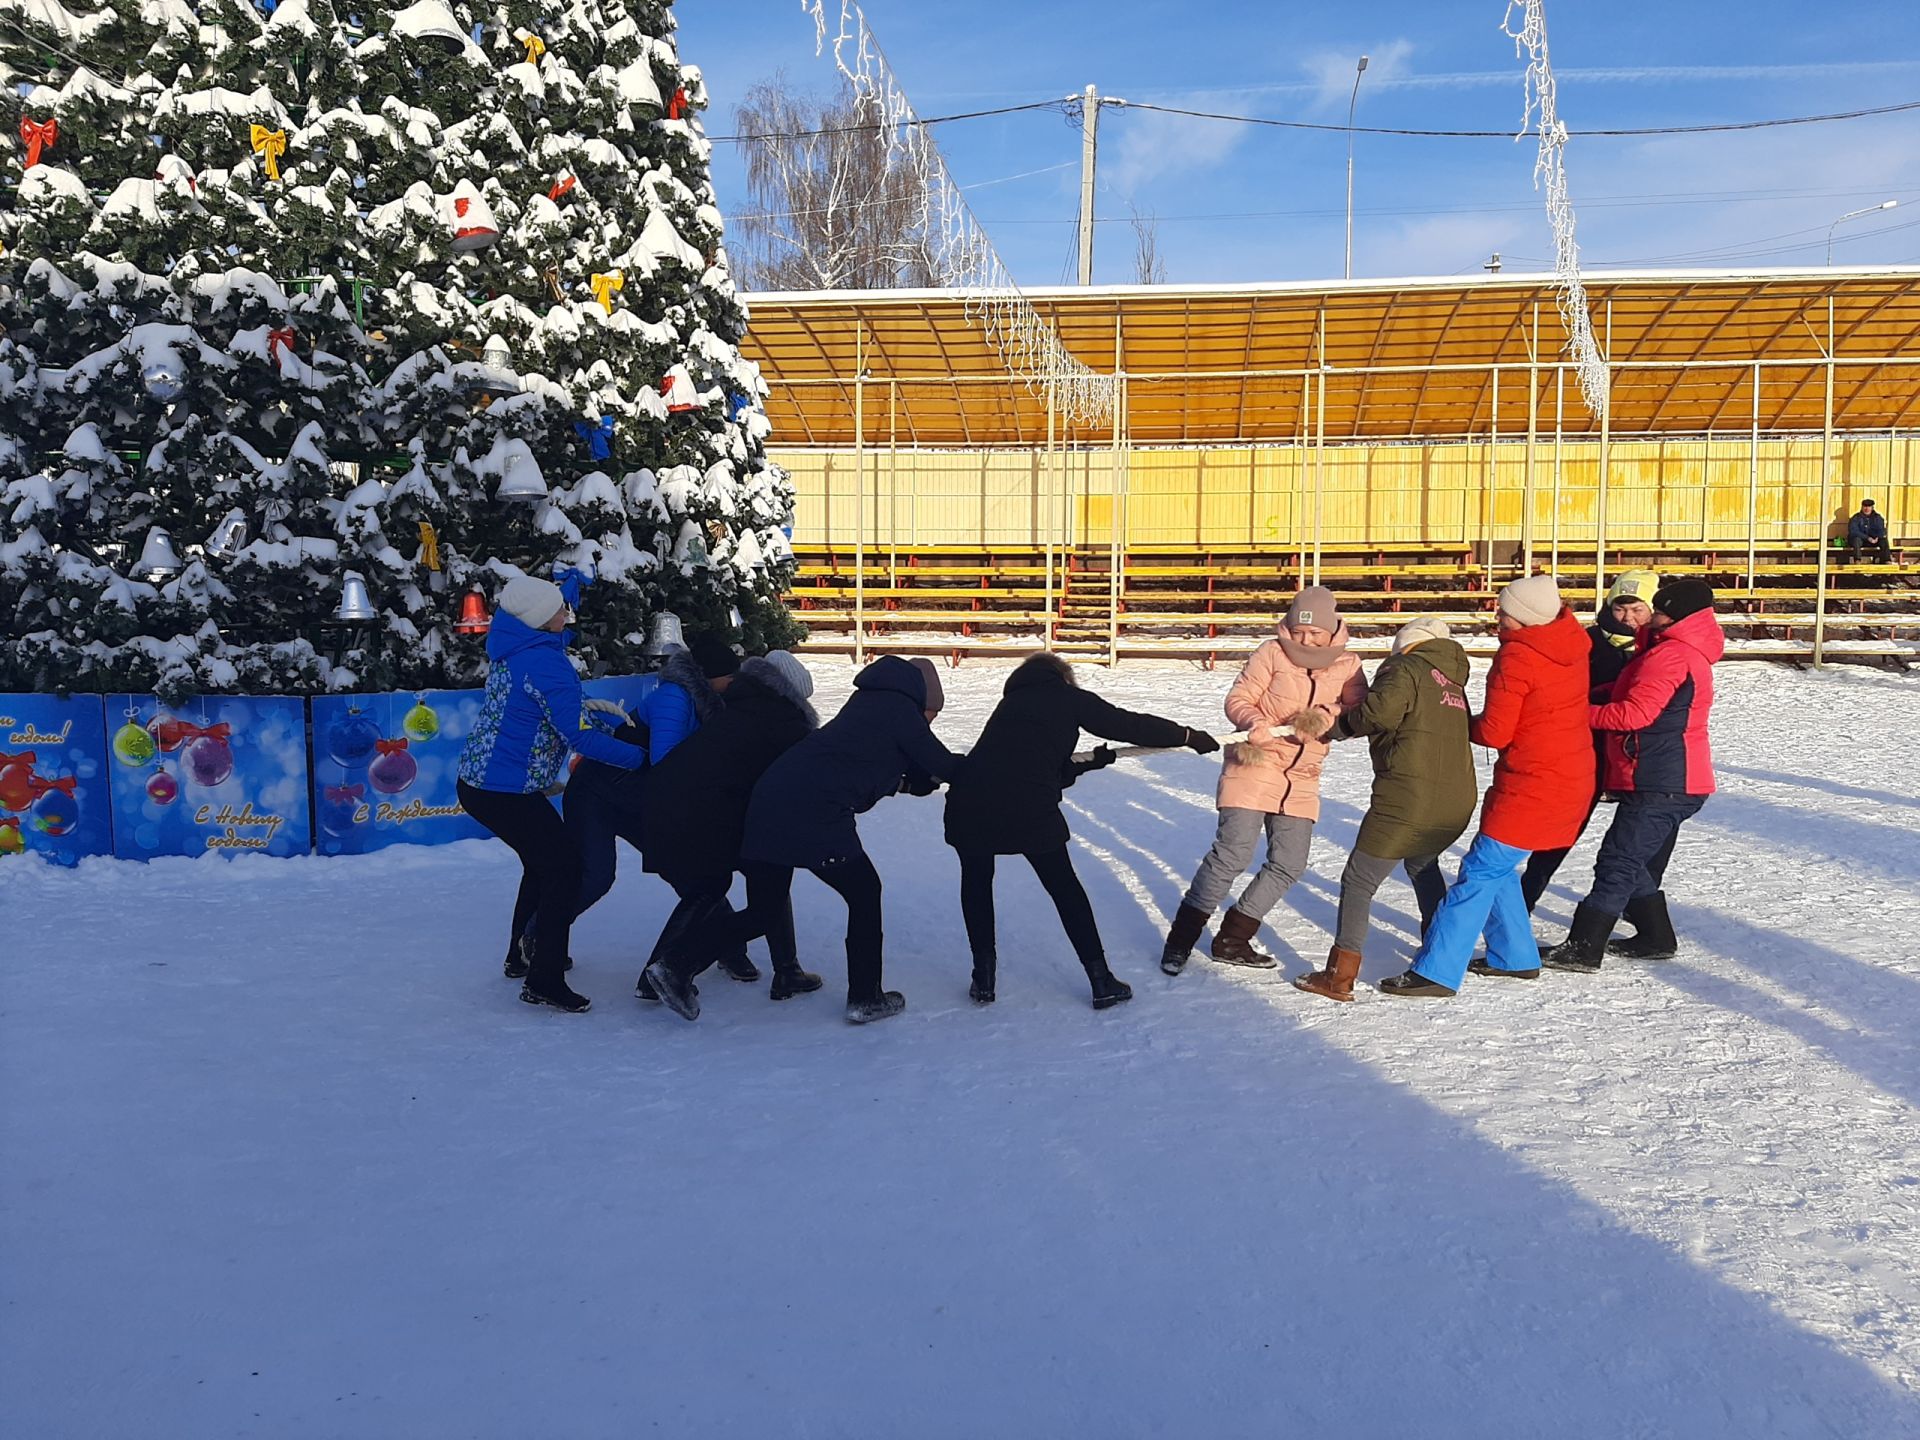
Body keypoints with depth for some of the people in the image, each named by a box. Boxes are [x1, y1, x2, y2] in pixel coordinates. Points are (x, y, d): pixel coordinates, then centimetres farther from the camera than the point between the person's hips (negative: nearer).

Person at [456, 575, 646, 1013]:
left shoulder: (510, 647, 5)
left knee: (545, 860, 25)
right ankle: (544, 981, -3)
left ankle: (522, 954, 38)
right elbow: (581, 737, -23)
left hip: (476, 780, 10)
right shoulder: (547, 665, -22)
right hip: (504, 793, -10)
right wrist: (640, 757, -17)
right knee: (566, 864, -3)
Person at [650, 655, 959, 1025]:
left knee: (764, 906, 16)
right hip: (814, 812, -8)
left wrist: (913, 778, 21)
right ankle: (865, 997, 11)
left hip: (769, 800, 8)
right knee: (864, 892, 9)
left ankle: (675, 968, 10)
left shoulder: (869, 701, 25)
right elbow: (939, 764, 6)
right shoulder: (901, 709, 0)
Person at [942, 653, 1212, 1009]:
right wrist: (1188, 735, 20)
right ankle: (1101, 982, 21)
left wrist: (1086, 763, 32)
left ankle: (984, 977, 24)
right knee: (1064, 886, 17)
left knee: (976, 880, 28)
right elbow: (1129, 724, 12)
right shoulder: (1068, 697, 16)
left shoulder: (1010, 702, 29)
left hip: (968, 797, 3)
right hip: (1029, 805, -3)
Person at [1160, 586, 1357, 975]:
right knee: (1233, 853, -13)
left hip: (1301, 780, 5)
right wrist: (1255, 723, -26)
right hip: (1254, 765, -5)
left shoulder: (1347, 666, 5)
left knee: (1289, 864, 5)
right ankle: (1181, 938, 0)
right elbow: (1238, 699, -5)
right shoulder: (1272, 653, -6)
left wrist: (1324, 719, -24)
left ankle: (1233, 939, 20)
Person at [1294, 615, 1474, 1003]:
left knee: (1358, 882, 2)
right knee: (1423, 863, 35)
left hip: (1408, 803, -8)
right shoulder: (1452, 683, 20)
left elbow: (1382, 709, -22)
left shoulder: (1407, 669, -3)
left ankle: (1340, 978, 0)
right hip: (1458, 804, 8)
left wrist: (1342, 725, -4)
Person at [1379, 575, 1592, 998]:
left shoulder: (1516, 657, -17)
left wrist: (1460, 723, 3)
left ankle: (1436, 973, -9)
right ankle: (1517, 957, 28)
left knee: (1480, 873, -9)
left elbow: (1494, 732, -15)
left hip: (1532, 786, -9)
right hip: (1574, 779, 9)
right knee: (1498, 868, 20)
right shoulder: (1571, 646, 7)